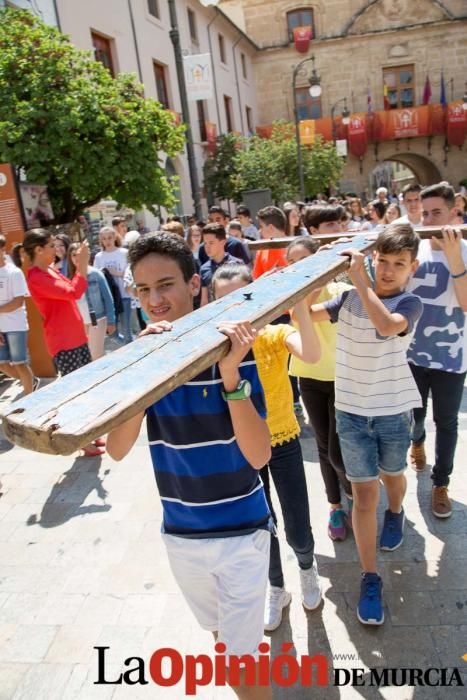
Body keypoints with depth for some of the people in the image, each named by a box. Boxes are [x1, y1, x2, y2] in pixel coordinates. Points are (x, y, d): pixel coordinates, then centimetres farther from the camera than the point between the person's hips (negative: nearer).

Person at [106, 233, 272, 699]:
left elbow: (259, 456, -24)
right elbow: (117, 449, -18)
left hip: (241, 530, -4)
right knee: (221, 634, 27)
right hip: (180, 533, 4)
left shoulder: (231, 350, -19)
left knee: (241, 653, 9)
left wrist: (230, 374, -37)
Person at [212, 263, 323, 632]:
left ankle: (308, 567, 41)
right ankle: (276, 590, 43)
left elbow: (313, 354, -36)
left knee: (298, 533, 3)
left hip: (283, 442, -1)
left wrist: (300, 306, -49)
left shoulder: (276, 334, -15)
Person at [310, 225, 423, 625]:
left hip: (394, 411, -1)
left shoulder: (410, 303, -12)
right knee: (364, 492, 3)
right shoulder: (349, 298, -2)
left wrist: (359, 279, -32)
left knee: (392, 475, 24)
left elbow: (387, 325, -34)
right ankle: (370, 578, 15)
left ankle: (395, 513, 59)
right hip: (351, 411, 1)